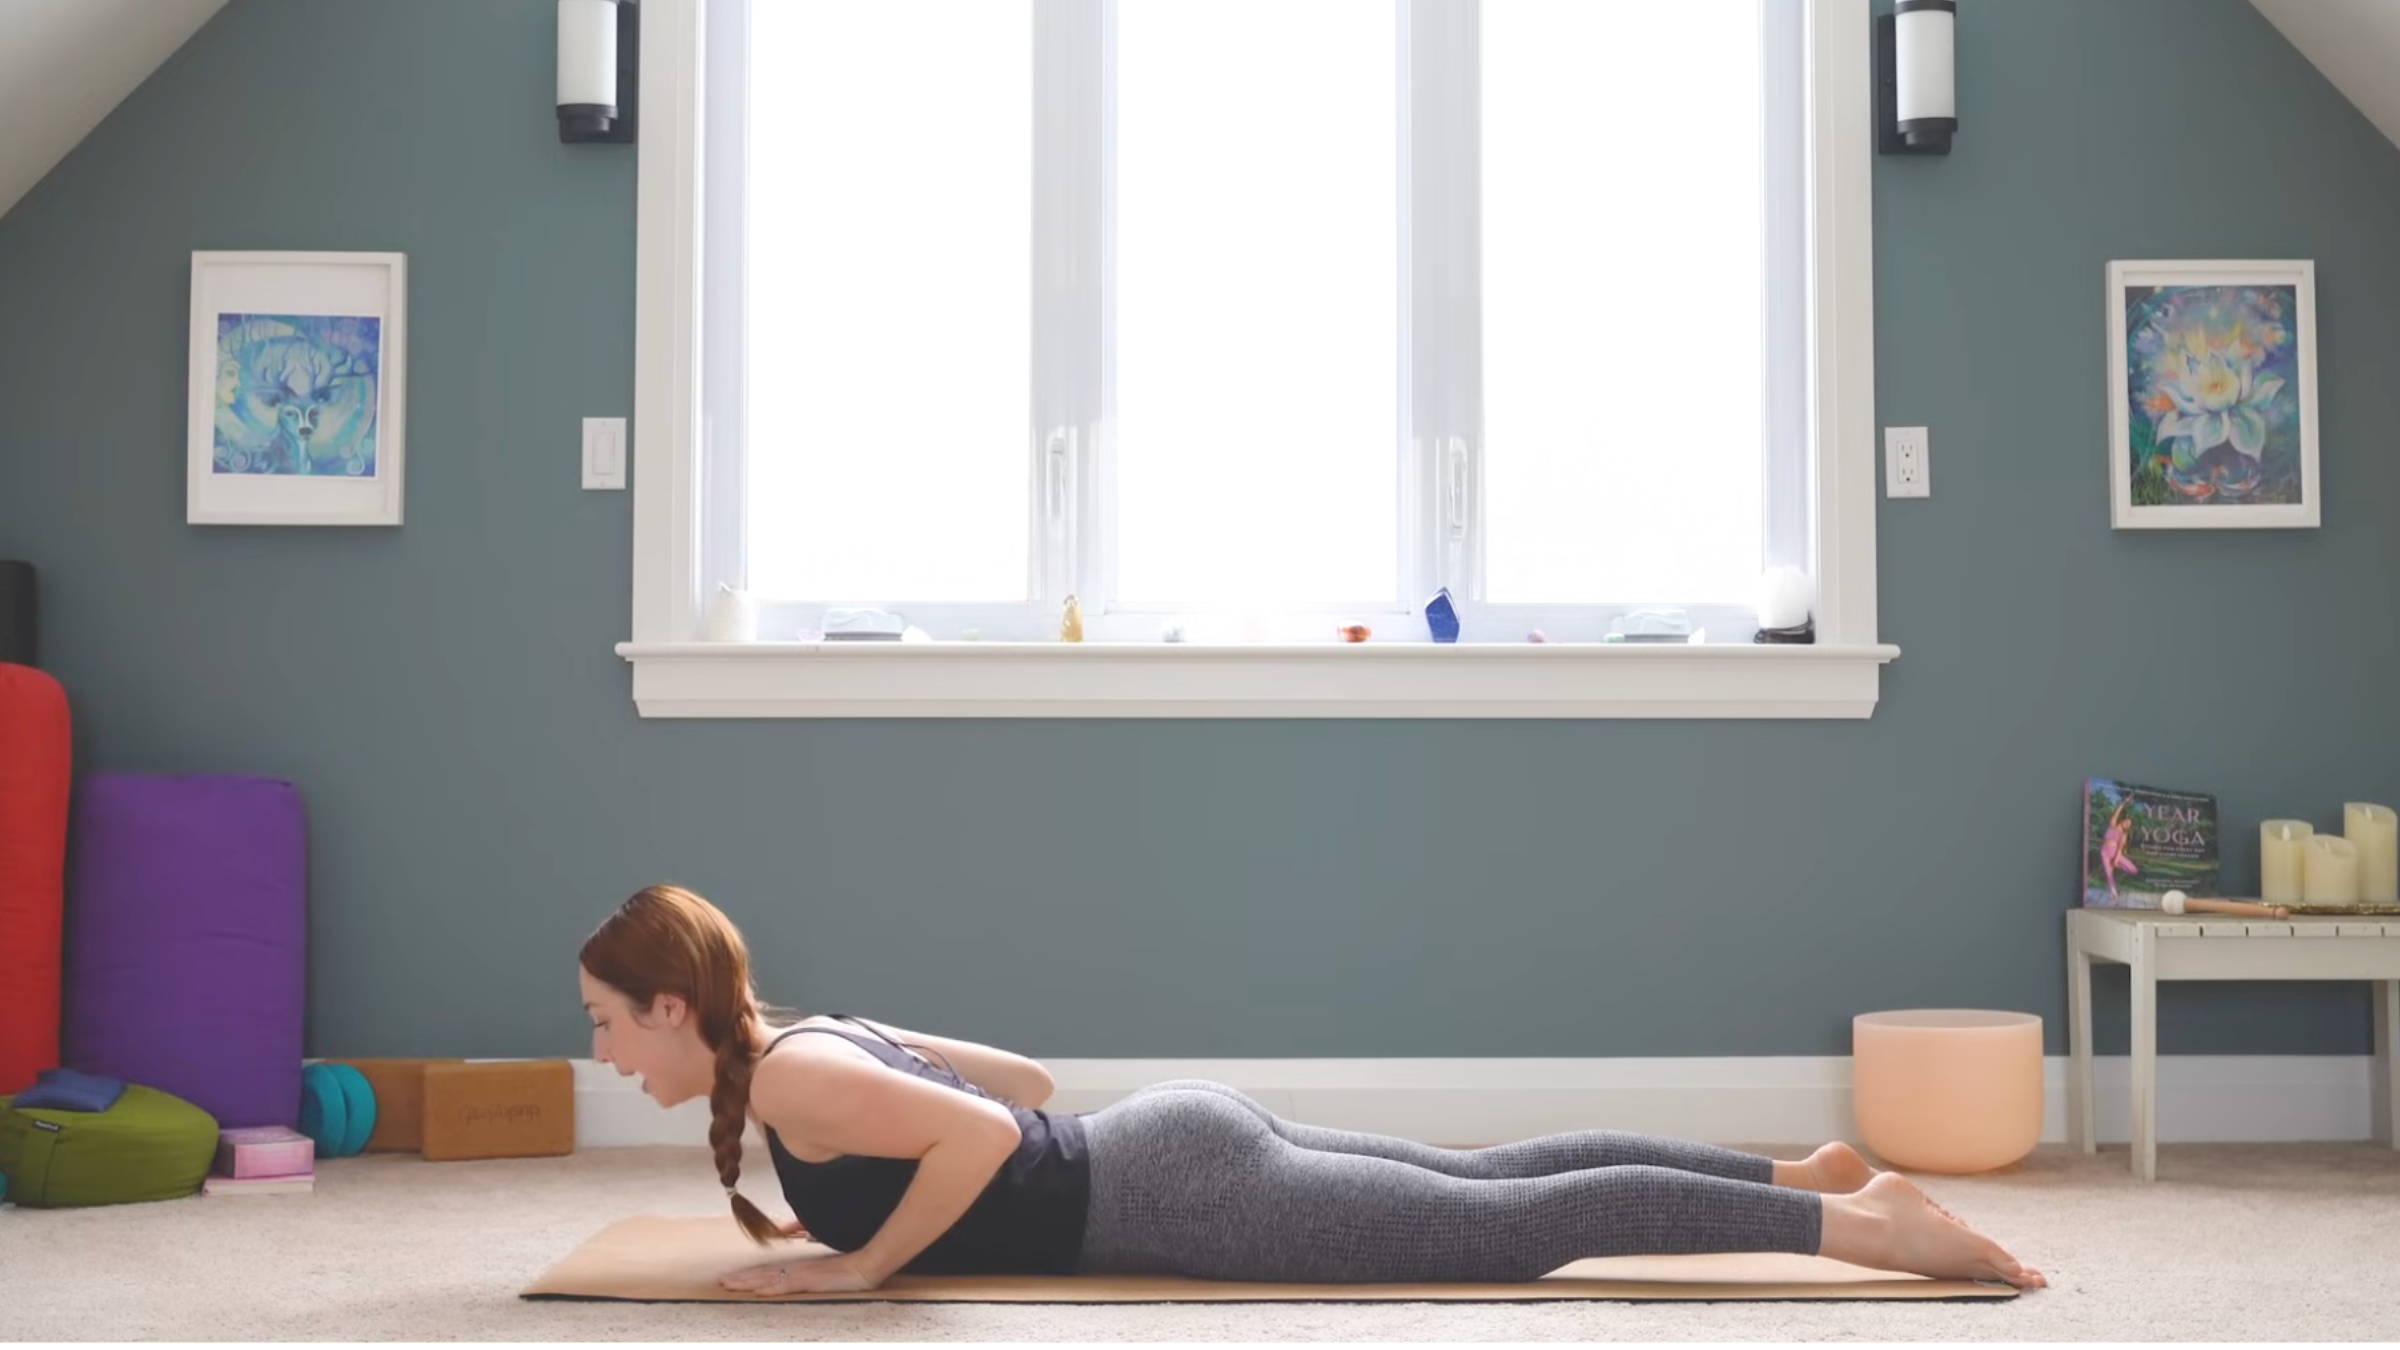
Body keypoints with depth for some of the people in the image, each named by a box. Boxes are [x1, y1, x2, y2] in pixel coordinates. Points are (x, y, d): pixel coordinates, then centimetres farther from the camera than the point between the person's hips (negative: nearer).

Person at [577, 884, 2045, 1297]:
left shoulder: (783, 1078, -14)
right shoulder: (817, 1036, 13)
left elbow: (984, 1136, -29)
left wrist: (867, 1259, -16)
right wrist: (846, 1199, 21)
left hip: (1190, 1196, -9)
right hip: (1182, 1141, 9)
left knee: (1530, 1224, -7)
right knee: (1498, 1180, 15)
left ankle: (1861, 1220, -5)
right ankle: (1809, 1171, 18)